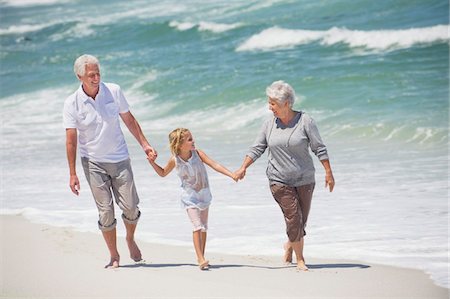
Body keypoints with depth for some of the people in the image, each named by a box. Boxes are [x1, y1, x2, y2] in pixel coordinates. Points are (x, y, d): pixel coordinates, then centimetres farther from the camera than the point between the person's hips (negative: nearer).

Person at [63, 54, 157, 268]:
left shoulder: (114, 91, -5)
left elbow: (129, 120, 8)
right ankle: (114, 256, 10)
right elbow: (71, 140, -10)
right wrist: (72, 174, -12)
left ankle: (130, 239, 30)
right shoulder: (72, 104, -11)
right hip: (93, 162, -2)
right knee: (105, 211, -4)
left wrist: (145, 144, 6)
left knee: (130, 207, -1)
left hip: (119, 158, 2)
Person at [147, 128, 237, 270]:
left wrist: (232, 175, -23)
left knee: (204, 227, 11)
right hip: (189, 195, -3)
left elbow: (214, 165, -14)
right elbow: (163, 173, 7)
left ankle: (201, 257, 24)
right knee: (197, 226, -18)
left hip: (203, 194, 3)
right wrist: (153, 163, -8)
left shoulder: (197, 153, -11)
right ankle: (201, 259, -21)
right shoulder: (175, 160, -12)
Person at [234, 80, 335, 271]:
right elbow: (257, 149, 6)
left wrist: (328, 173, -7)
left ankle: (290, 245, 35)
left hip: (304, 180, 0)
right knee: (294, 218, -9)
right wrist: (243, 168, -4)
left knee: (301, 220, 5)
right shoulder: (269, 124, 1)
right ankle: (300, 259, 1)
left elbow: (319, 148, -4)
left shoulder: (305, 121, -7)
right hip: (279, 180, 0)